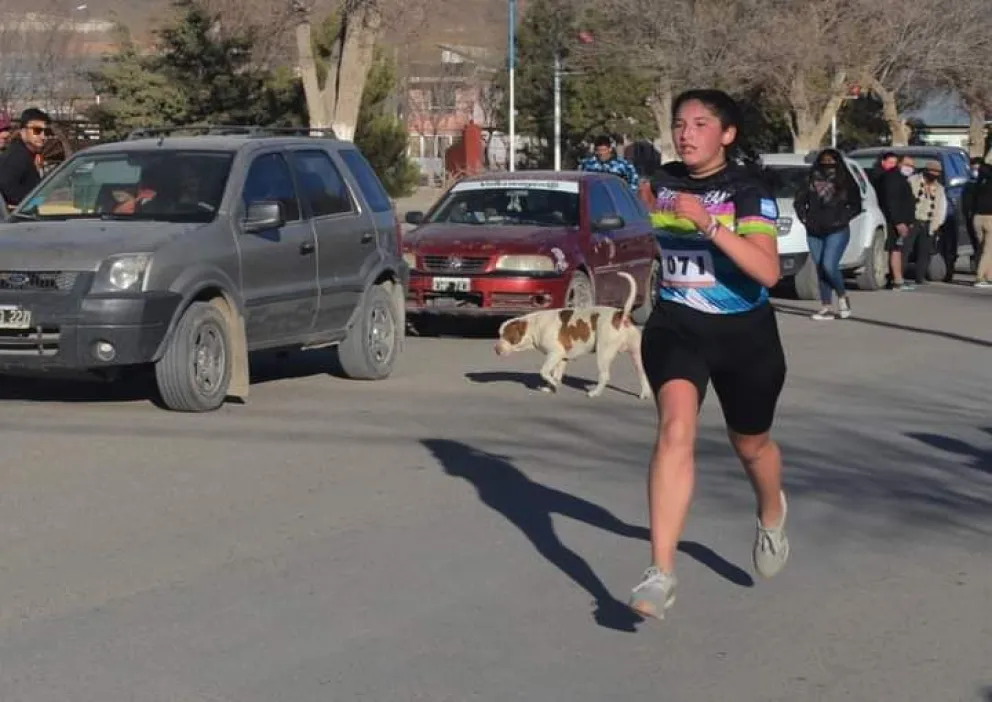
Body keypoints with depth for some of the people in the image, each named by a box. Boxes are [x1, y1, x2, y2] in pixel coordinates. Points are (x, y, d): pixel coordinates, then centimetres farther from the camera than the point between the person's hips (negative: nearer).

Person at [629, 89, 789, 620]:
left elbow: (768, 271, -29)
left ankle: (772, 517, 54)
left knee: (750, 445, 17)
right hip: (676, 326, 2)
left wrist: (709, 223, -34)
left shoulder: (748, 190, -14)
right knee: (675, 428, -23)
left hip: (745, 332, -2)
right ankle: (661, 574, -28)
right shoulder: (664, 182, 0)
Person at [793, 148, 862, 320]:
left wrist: (842, 219, -8)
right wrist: (804, 218, 3)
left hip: (837, 231, -4)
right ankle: (825, 307, 8)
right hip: (814, 232, 4)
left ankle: (842, 296, 7)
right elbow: (799, 201, 16)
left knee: (829, 266, -18)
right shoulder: (812, 180, 8)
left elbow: (856, 206, 2)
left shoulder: (845, 181, 1)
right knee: (820, 269, 4)